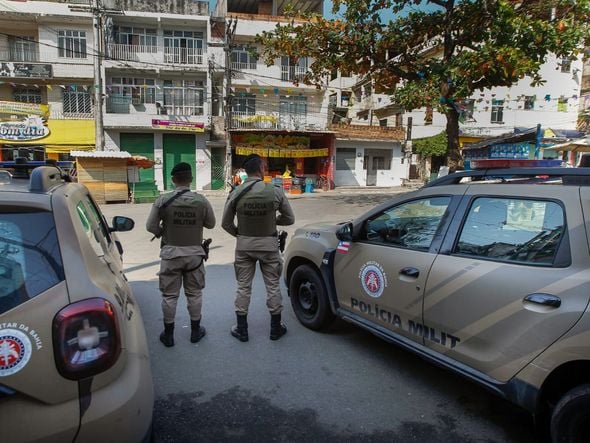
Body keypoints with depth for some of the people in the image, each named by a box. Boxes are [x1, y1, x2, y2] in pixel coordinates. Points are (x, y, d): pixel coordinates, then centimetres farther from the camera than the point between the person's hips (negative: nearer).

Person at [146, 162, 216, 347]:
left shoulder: (163, 200, -10)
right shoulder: (201, 201, -8)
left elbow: (151, 226, -6)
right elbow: (211, 223, 3)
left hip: (170, 253, -1)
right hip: (194, 253, 1)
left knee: (169, 295, 10)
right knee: (194, 293, 14)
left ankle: (168, 334, 20)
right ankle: (195, 330, 26)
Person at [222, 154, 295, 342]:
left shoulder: (236, 193, -9)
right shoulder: (275, 192, -12)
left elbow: (226, 223, -2)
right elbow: (289, 218, -2)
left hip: (244, 244, 1)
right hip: (268, 244, -1)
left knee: (243, 287, 12)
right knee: (273, 286, 12)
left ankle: (241, 330, 21)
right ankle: (276, 328, 23)